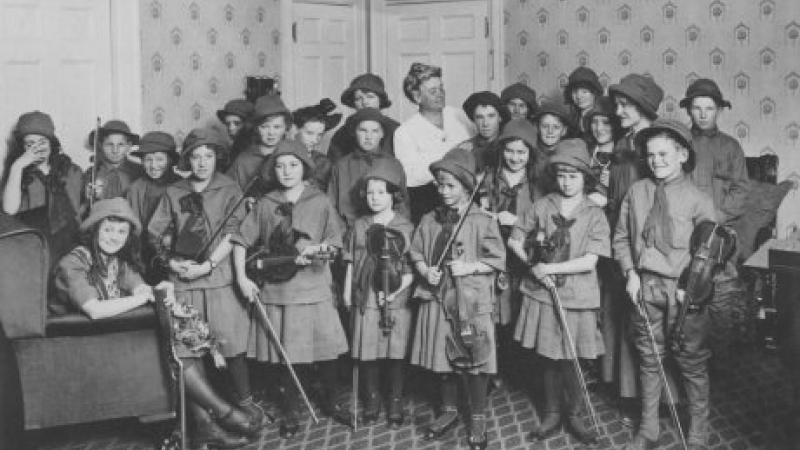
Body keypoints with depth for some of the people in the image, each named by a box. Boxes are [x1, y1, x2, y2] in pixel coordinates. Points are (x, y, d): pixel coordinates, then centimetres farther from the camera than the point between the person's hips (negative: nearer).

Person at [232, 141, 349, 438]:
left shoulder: (320, 203, 4)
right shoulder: (265, 205, 6)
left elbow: (334, 243, 2)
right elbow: (241, 241, 7)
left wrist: (314, 250, -17)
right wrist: (242, 278, -2)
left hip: (314, 287, -1)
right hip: (275, 289, 1)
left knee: (325, 351, 2)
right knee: (282, 355, 5)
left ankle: (330, 401, 27)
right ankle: (290, 412, 21)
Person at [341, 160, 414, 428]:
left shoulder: (405, 228, -2)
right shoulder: (359, 227, 6)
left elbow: (412, 267, -4)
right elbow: (351, 263, 12)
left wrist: (398, 290, -16)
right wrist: (347, 292, 8)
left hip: (397, 300, -2)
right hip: (365, 298, 2)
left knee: (395, 354, 4)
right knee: (367, 353, 6)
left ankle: (395, 403, 18)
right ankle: (372, 400, 23)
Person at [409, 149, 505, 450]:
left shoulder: (482, 221, -8)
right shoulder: (429, 220, 4)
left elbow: (497, 260, -5)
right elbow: (416, 253, 11)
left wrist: (469, 267, -17)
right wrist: (425, 271, -8)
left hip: (472, 303, -4)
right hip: (437, 299, 4)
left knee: (473, 361, 3)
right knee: (441, 358, 14)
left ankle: (478, 418, 21)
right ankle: (449, 410, 34)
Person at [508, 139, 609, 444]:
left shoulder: (595, 215, -3)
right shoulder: (542, 207, 1)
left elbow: (589, 261, -11)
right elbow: (514, 240, 6)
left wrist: (549, 268, -13)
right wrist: (533, 265, -8)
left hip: (577, 297, -1)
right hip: (541, 293, 2)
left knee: (569, 361, 4)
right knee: (548, 358, 10)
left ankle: (574, 414, 25)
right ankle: (552, 414, 27)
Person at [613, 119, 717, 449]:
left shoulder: (698, 199, -4)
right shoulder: (636, 192, 5)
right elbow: (621, 238, 9)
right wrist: (631, 272, -3)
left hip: (684, 290, -3)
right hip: (644, 286, 3)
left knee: (692, 362, 6)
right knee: (649, 359, 12)